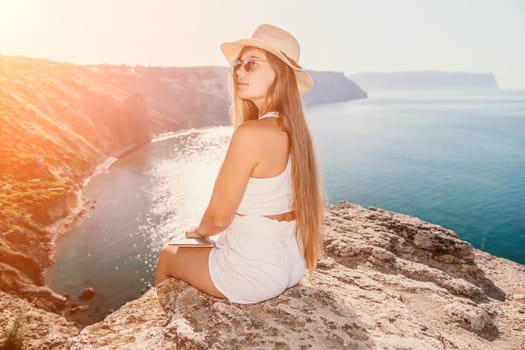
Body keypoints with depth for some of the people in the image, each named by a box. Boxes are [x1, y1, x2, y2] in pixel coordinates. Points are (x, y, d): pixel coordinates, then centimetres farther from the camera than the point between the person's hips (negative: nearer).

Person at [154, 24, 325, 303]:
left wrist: (199, 231, 5)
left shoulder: (251, 133, -26)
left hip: (253, 275, -7)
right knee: (219, 244, 34)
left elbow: (218, 218, -18)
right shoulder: (293, 128, -1)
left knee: (167, 255, 20)